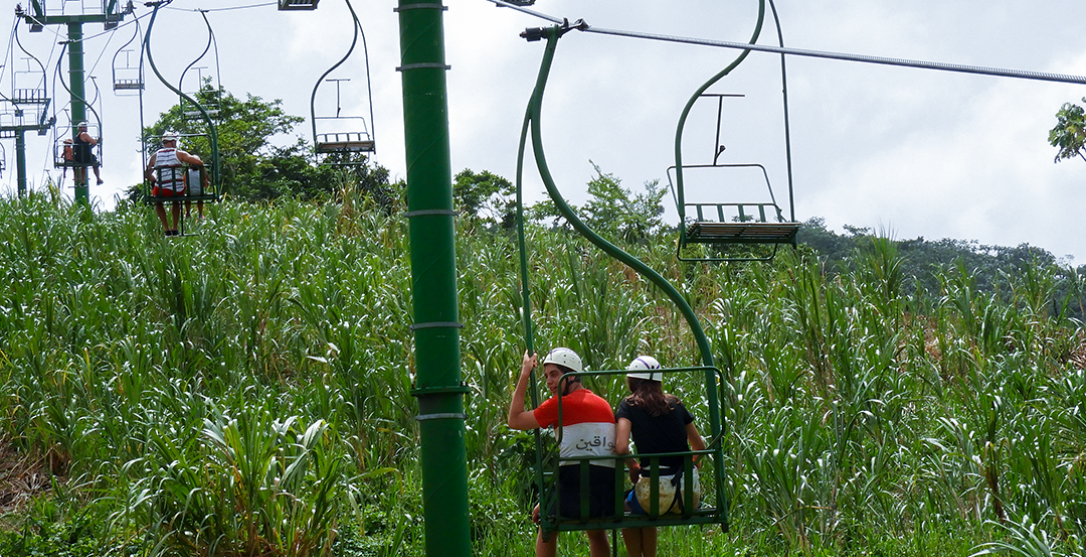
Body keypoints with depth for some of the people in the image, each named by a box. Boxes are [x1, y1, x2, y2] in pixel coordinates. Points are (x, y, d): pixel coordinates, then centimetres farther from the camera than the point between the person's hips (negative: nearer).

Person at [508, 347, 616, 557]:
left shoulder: (561, 404, -2)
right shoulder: (603, 405, 18)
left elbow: (514, 420, 9)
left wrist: (524, 375, 16)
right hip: (609, 490, 5)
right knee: (597, 533, 34)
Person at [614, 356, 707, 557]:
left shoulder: (629, 406, 2)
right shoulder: (675, 404, 14)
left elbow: (621, 448, -13)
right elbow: (700, 447, 21)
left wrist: (632, 465, 8)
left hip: (658, 493, -4)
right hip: (690, 496, 4)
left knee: (625, 510, 29)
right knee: (647, 512, 35)